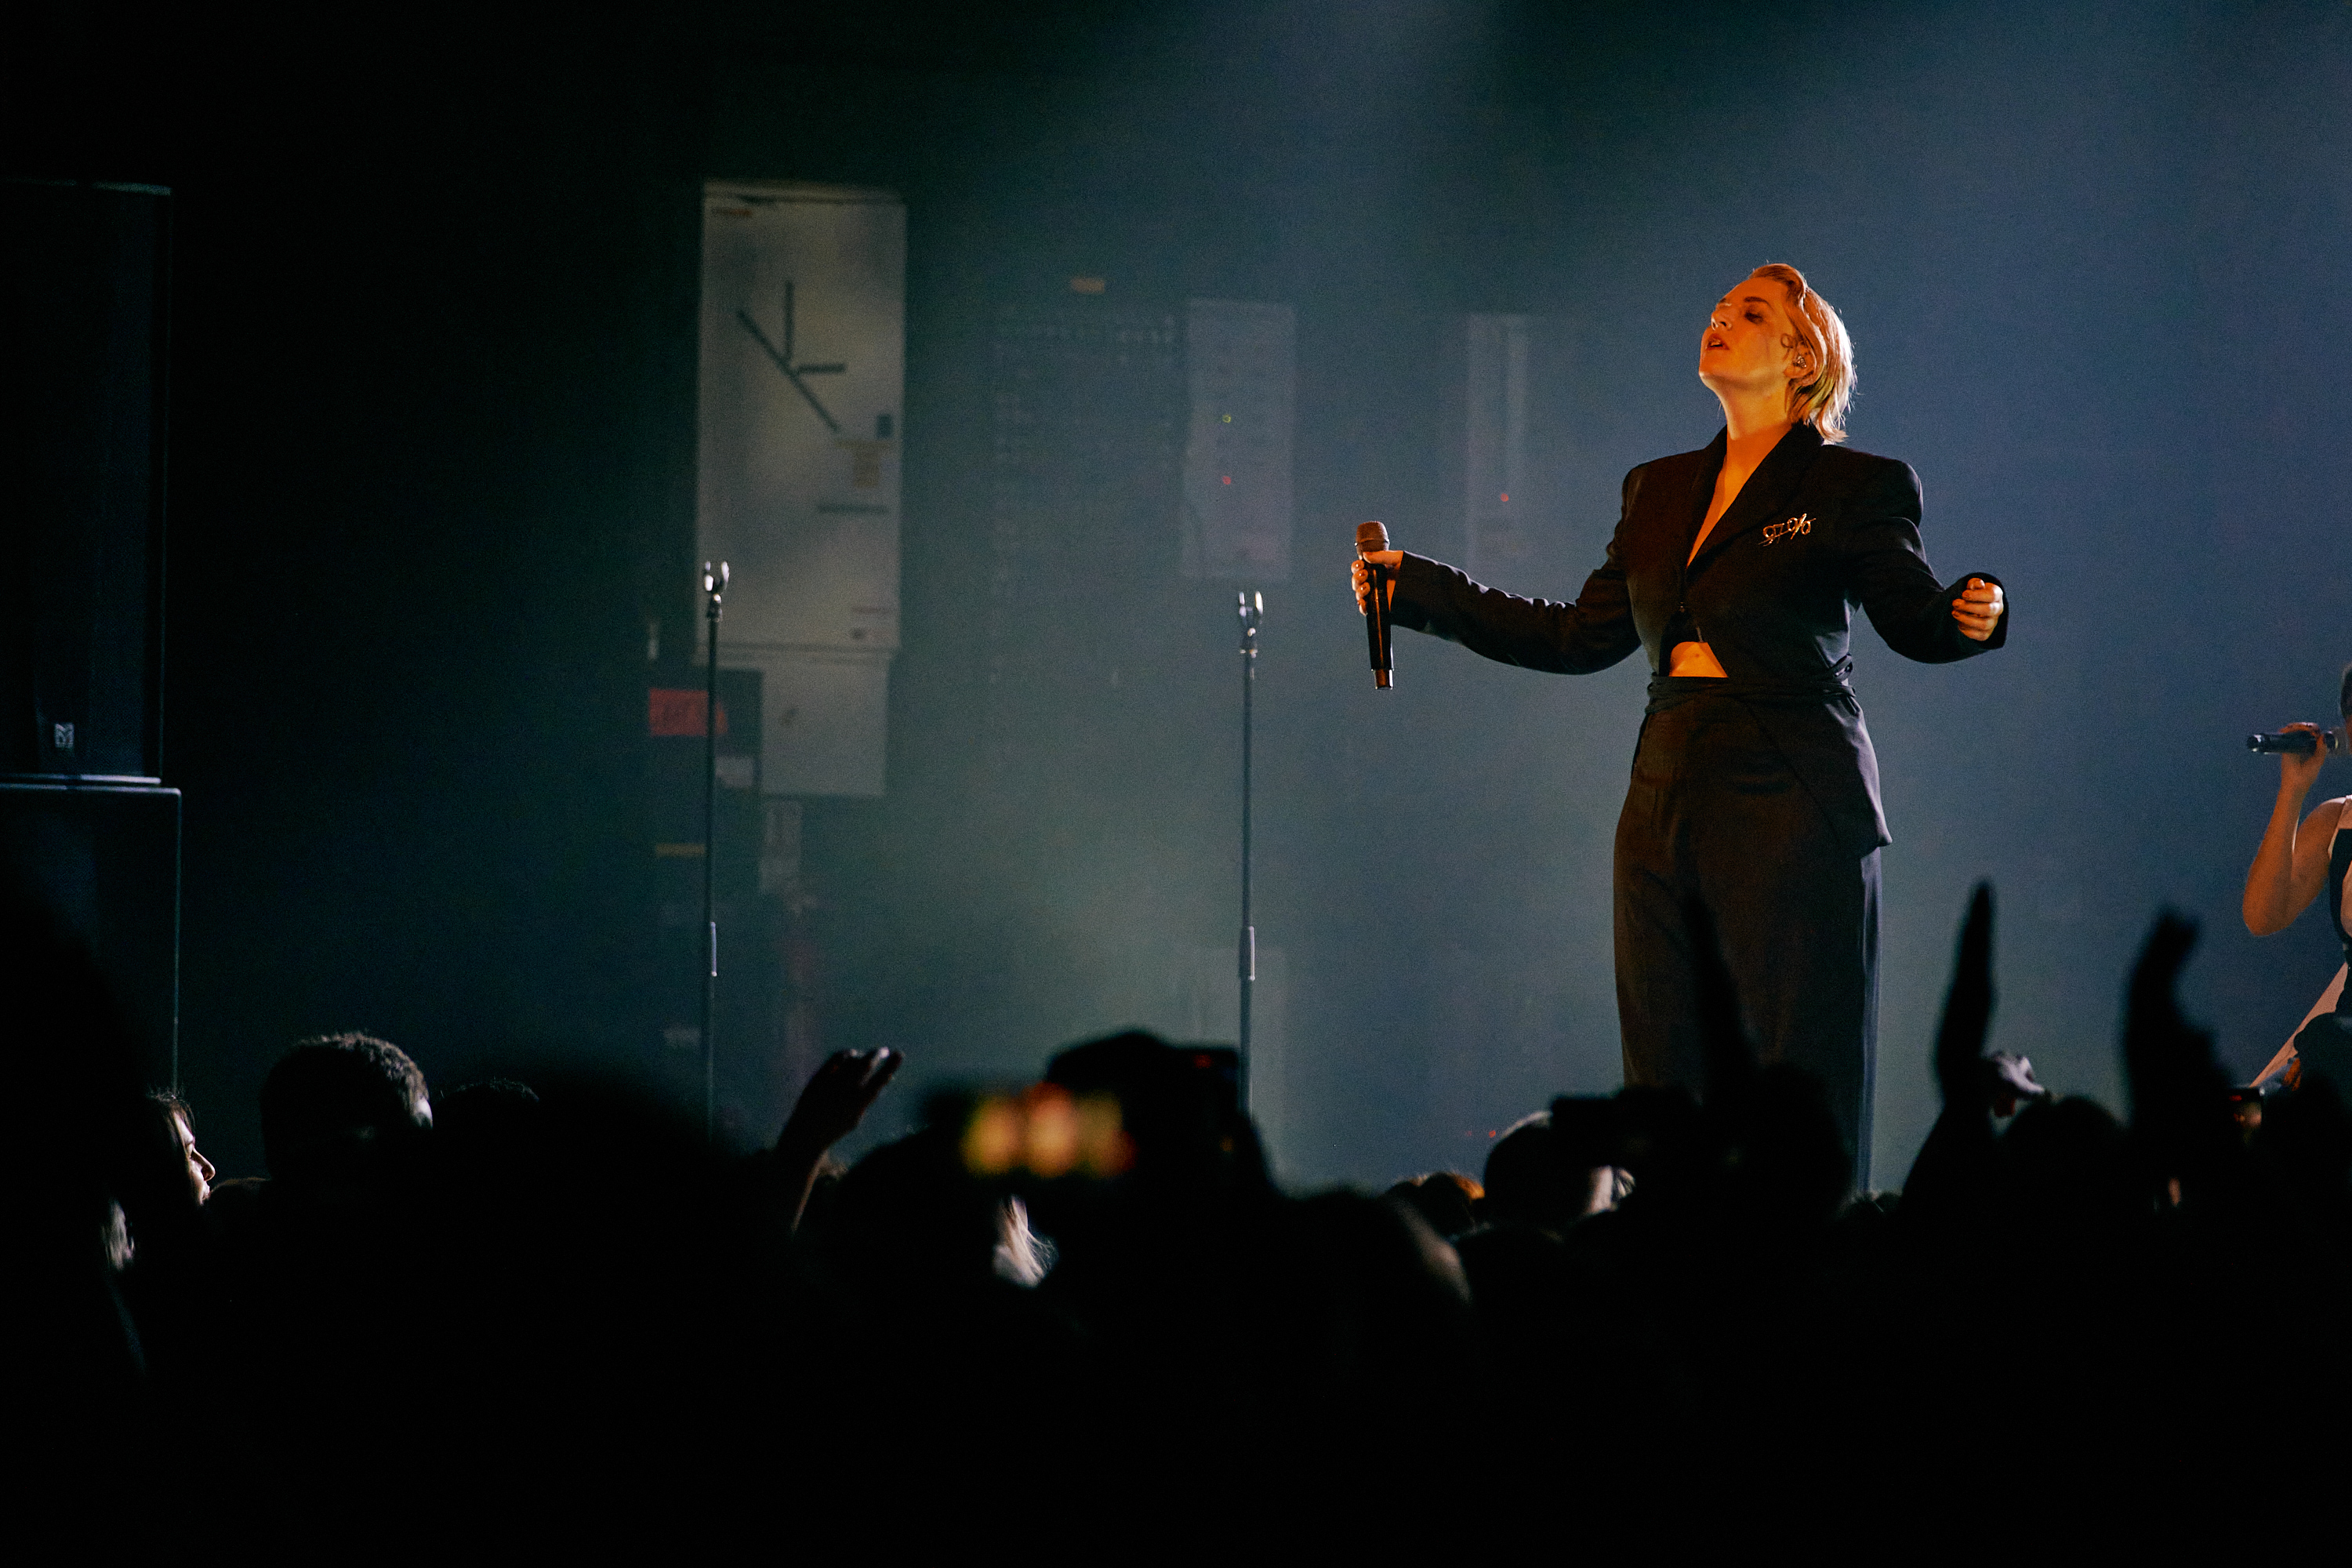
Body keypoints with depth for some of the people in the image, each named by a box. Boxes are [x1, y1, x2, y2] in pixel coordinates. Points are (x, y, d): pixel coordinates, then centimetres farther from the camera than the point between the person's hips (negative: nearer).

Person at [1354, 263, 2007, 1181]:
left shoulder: (1854, 489, 0)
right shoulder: (1661, 493, 18)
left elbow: (1916, 622, -3)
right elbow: (1582, 637, 20)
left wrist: (1974, 615, -26)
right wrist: (1416, 590, 20)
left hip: (1790, 814, -6)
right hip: (1668, 809, 6)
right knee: (1665, 1090, 4)